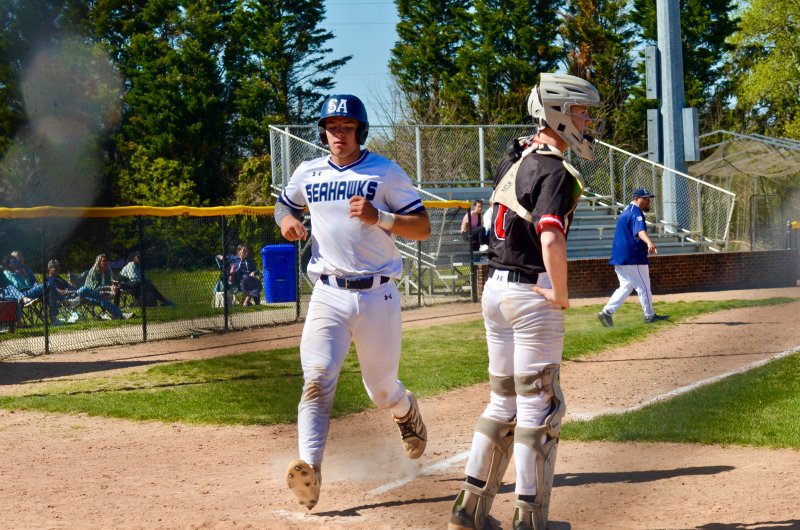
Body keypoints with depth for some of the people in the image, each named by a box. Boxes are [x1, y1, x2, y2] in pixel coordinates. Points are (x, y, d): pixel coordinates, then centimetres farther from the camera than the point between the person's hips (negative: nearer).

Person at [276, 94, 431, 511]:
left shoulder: (386, 172, -1)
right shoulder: (307, 173, 9)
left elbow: (423, 228, -3)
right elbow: (284, 206, 28)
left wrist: (378, 217, -19)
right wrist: (287, 221, 4)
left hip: (377, 296, -1)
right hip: (328, 296, 2)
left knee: (382, 391, 11)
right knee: (316, 382, -19)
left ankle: (407, 411, 47)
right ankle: (309, 468, -31)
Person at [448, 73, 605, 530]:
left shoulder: (515, 157, 10)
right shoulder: (555, 172, -16)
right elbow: (551, 240, -29)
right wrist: (561, 294, -17)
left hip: (495, 290, 8)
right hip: (533, 296, -8)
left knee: (504, 404, 15)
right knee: (539, 408, -1)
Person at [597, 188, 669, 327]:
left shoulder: (627, 210, 17)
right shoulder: (636, 212, -15)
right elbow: (640, 230, -34)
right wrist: (649, 242, -53)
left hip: (619, 258, 10)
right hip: (633, 258, -10)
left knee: (626, 286, 14)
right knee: (643, 286, 3)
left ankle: (607, 312, 4)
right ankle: (649, 315, 11)